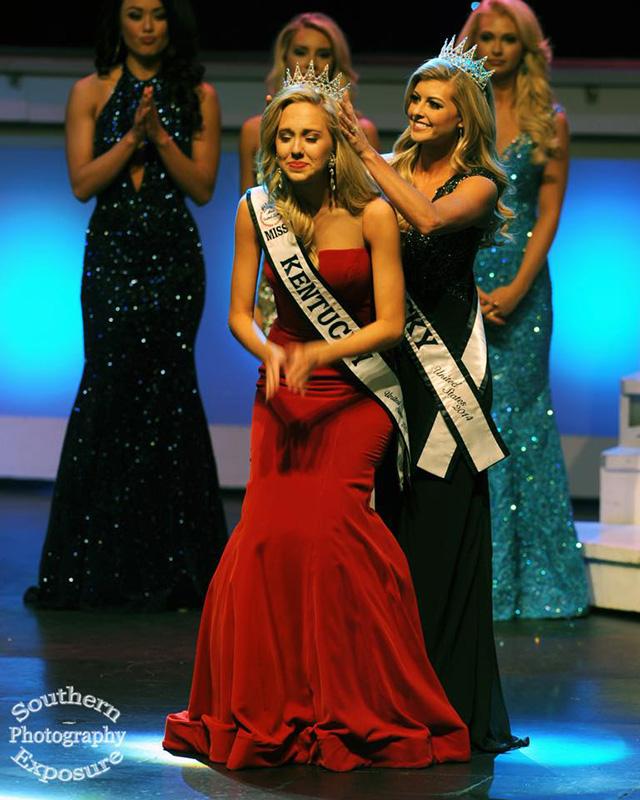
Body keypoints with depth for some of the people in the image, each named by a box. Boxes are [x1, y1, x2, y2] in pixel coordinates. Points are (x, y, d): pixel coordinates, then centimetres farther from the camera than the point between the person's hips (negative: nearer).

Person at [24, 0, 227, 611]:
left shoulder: (197, 97, 7)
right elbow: (82, 182, -3)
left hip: (174, 261, 0)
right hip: (111, 257, 0)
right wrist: (133, 136, -13)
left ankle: (168, 570, 3)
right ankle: (99, 567, 1)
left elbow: (202, 187, 1)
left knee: (166, 394, -3)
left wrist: (161, 137, -11)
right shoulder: (92, 93, 6)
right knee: (111, 388, -7)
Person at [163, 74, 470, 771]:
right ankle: (271, 708, 3)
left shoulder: (372, 215, -9)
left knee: (324, 524, -18)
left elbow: (389, 324, -10)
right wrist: (269, 351, -18)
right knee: (269, 529, -11)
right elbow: (240, 313, 3)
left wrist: (318, 354, -24)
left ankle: (352, 708, -4)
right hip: (282, 392, 3)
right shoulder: (256, 211, 0)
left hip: (354, 392, -3)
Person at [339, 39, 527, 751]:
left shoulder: (478, 183, 1)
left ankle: (450, 700, 2)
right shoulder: (389, 173, 12)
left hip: (445, 358, -3)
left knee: (441, 519, -3)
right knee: (382, 514, 2)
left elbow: (430, 218, -20)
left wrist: (368, 154, -20)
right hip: (383, 355, 3)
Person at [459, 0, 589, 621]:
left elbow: (549, 214, 1)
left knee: (517, 415, 0)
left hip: (521, 283, 0)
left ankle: (525, 577, 6)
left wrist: (516, 288, -11)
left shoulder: (549, 123, 5)